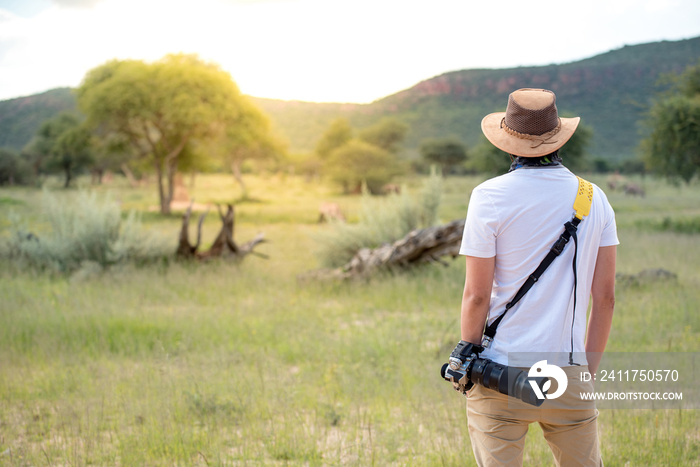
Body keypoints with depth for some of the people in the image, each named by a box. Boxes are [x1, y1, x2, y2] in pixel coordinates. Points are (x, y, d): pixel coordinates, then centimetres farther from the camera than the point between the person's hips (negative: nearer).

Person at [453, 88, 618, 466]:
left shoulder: (490, 197, -7)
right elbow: (604, 297, 4)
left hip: (501, 368, -3)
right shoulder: (594, 198, 4)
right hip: (567, 371, 3)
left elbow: (477, 295, -8)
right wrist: (590, 366, 14)